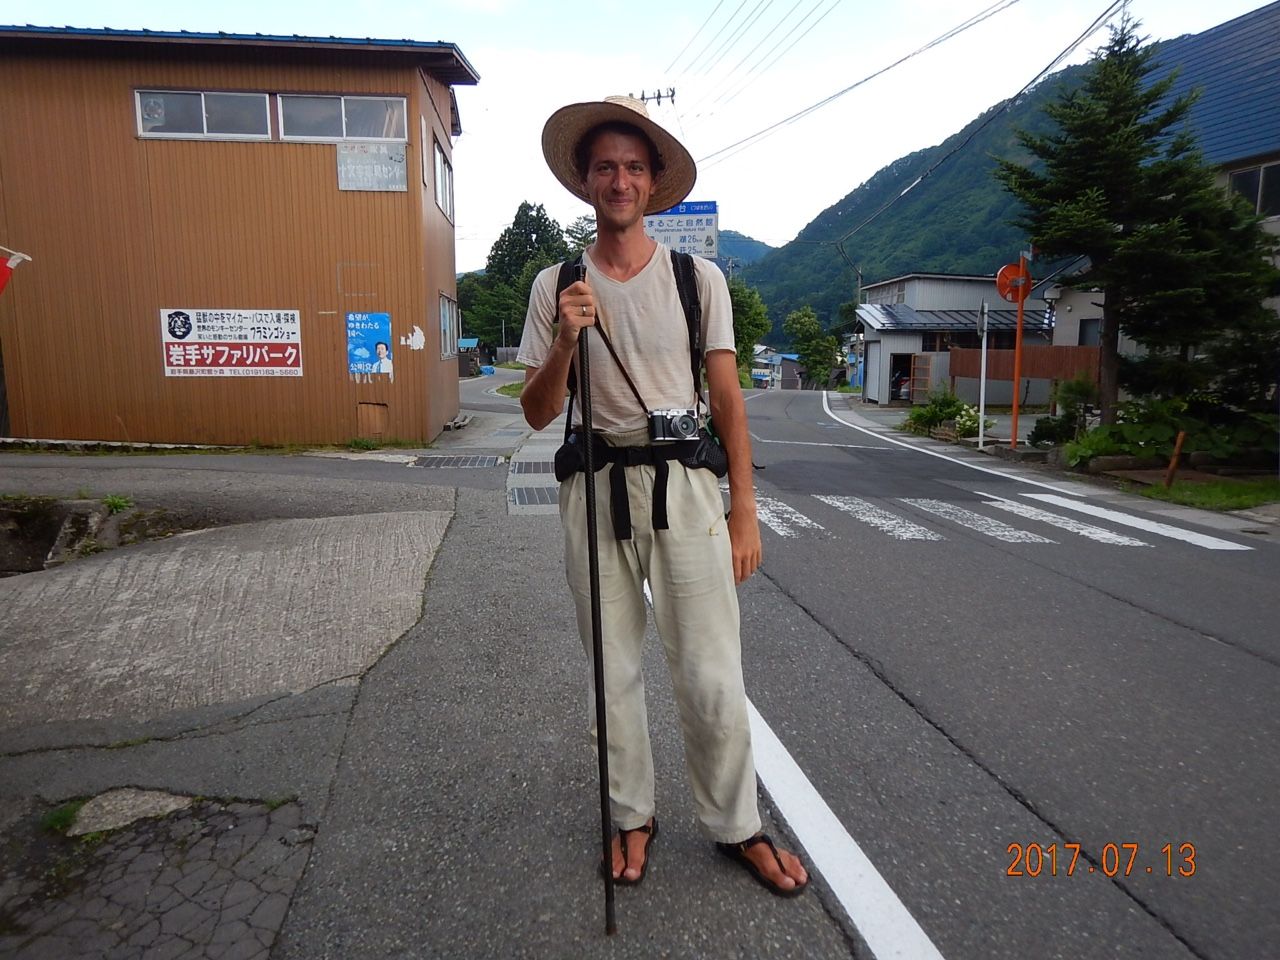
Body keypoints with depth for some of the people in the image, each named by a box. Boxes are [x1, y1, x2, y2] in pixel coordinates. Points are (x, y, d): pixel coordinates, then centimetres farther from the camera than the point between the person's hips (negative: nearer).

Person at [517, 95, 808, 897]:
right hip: (597, 488, 2)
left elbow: (728, 399, 3)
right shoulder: (556, 287, 6)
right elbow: (538, 414, 5)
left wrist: (744, 510, -2)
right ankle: (634, 817, 31)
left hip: (684, 484, -1)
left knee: (711, 675, -1)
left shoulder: (698, 278, 3)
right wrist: (566, 342, -14)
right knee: (614, 671, 11)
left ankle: (736, 826, 22)